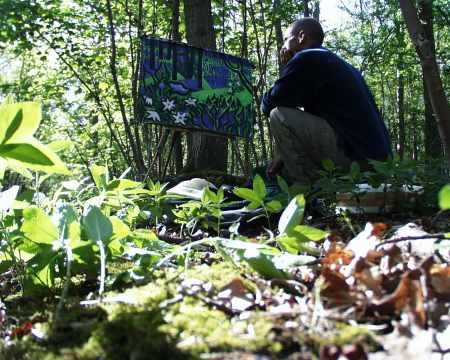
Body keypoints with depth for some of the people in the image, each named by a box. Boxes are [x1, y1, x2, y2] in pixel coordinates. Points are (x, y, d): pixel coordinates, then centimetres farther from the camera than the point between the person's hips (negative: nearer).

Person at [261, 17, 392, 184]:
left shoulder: (306, 58, -4)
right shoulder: (335, 62, 25)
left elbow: (268, 105, -4)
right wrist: (285, 156, 22)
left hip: (353, 153, -10)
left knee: (279, 116, -5)